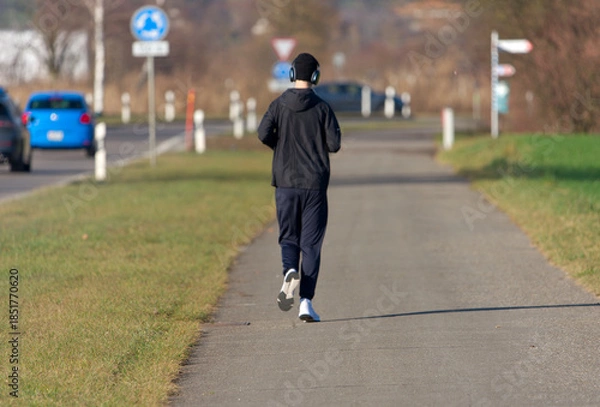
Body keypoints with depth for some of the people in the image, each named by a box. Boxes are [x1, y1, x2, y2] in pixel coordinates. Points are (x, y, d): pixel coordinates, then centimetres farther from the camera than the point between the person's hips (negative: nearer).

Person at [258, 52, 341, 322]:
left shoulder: (279, 105, 0)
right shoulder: (321, 108, -3)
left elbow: (264, 133, -13)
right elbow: (334, 144, -8)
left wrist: (282, 146, 8)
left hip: (285, 183, 1)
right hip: (314, 184, -1)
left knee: (288, 237, 13)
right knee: (311, 243, 3)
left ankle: (290, 272, -20)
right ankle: (306, 302, -4)